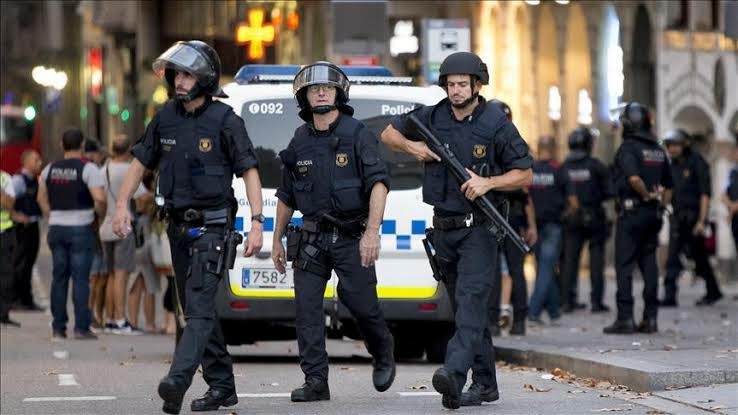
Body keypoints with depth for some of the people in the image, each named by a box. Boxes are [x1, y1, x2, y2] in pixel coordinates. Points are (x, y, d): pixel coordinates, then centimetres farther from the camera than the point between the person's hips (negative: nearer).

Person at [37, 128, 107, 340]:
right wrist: (100, 214, 0)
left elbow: (41, 199, 15)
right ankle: (81, 327, -7)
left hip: (56, 228, 5)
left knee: (59, 277, 8)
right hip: (80, 228, -5)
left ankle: (58, 328, 9)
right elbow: (99, 199, -18)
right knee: (80, 278, -3)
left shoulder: (50, 169, 9)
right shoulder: (88, 168, -9)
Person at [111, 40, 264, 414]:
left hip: (213, 226, -7)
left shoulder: (225, 121, -10)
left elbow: (249, 172, -10)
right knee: (197, 309, 11)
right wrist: (122, 205, 4)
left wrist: (257, 223, -17)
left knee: (199, 306, -17)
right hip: (179, 226, 7)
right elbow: (140, 162, 15)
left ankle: (178, 381, -32)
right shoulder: (166, 118, 6)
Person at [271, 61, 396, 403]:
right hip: (312, 237, 4)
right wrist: (277, 240, 19)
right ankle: (315, 382, 0)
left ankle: (383, 354, 24)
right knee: (306, 308, -4)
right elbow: (286, 196, 19)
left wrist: (372, 232, -24)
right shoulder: (299, 142, 9)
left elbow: (378, 183, -14)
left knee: (359, 301, -7)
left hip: (352, 237, -4)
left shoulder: (357, 135, -6)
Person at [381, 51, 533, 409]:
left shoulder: (496, 124, -7)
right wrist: (413, 147, -2)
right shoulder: (432, 118, 4)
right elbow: (389, 134, 18)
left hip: (479, 228, -5)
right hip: (444, 229, 5)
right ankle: (484, 384, 17)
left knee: (471, 299, -20)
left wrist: (488, 183, -17)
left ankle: (454, 373, -36)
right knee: (466, 308, 10)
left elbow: (525, 174, -3)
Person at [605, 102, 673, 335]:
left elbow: (634, 178, -27)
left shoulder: (628, 148, -11)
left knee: (624, 266, -4)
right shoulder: (658, 150, 13)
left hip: (631, 212, -7)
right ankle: (650, 318, 10)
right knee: (649, 264, 10)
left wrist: (647, 194, -13)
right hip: (653, 215, 7)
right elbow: (668, 186, 19)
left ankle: (625, 318, -7)